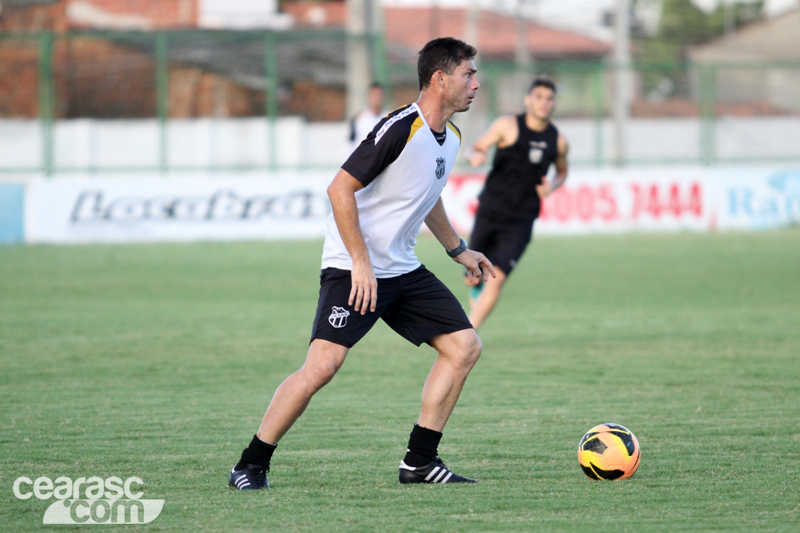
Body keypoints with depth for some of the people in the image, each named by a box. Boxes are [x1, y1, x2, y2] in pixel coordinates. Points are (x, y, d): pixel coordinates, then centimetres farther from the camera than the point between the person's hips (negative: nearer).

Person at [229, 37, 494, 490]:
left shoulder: (451, 137, 9)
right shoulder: (400, 129, -19)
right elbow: (341, 189, -20)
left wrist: (458, 250, 36)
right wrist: (361, 262, -23)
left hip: (403, 269, 9)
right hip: (353, 267, -9)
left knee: (465, 346, 3)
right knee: (324, 363, -20)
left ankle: (419, 462, 9)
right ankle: (251, 467, -9)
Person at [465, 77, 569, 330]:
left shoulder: (558, 141, 4)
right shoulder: (508, 125, -4)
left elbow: (562, 172, 22)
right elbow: (476, 147, 0)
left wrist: (553, 185, -1)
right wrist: (476, 156, -25)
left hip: (520, 221, 1)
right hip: (490, 213, -1)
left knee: (496, 280, -15)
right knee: (473, 278, 6)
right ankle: (477, 286, 45)